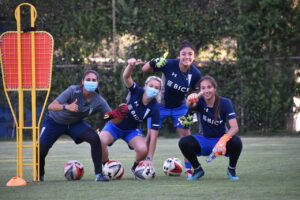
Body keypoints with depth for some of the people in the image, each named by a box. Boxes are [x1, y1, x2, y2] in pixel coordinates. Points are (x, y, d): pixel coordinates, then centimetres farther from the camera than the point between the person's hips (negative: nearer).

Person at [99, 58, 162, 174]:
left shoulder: (154, 109, -21)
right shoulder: (137, 92, -21)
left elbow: (153, 136, -21)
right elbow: (126, 77, -40)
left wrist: (149, 158, -25)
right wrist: (131, 66, -63)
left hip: (132, 130, 1)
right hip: (115, 125, -1)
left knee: (143, 150, -28)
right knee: (100, 141, -31)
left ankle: (135, 168, 8)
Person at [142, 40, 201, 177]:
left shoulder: (195, 74, -20)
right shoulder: (169, 64, -29)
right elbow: (145, 70, -20)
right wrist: (153, 63, -41)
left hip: (180, 107, 2)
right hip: (160, 106, -2)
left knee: (186, 135, -7)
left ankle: (188, 169, 3)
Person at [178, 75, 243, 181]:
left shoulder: (225, 103, -16)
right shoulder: (200, 102, -13)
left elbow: (234, 127, -26)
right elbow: (190, 104, -39)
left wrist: (222, 141, -45)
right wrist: (191, 100, -66)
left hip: (221, 141, -2)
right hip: (205, 142, 2)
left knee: (236, 142, -34)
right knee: (184, 142, -25)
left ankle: (231, 170, -4)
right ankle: (198, 169, 2)